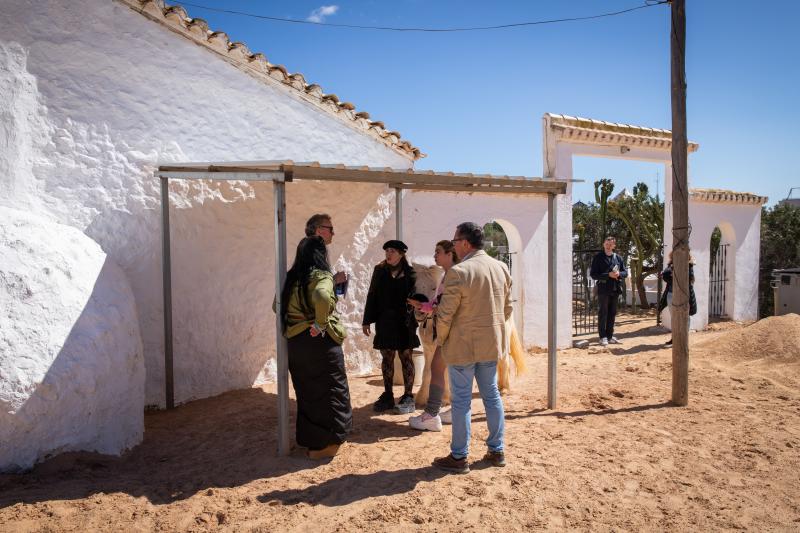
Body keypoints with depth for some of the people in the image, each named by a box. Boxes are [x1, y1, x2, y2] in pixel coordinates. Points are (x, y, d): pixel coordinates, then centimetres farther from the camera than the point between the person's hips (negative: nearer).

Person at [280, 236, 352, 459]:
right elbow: (322, 297, -32)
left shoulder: (291, 279, 9)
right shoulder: (321, 276, -12)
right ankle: (327, 444, 15)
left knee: (306, 392, 17)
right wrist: (321, 323, -20)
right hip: (321, 342, -7)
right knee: (330, 391, 8)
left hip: (295, 343, 7)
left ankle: (311, 443, 28)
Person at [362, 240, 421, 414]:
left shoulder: (410, 273, -2)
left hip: (404, 322, -3)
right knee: (387, 358, 9)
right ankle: (387, 395, 19)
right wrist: (367, 320, 4)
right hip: (384, 321, 3)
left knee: (406, 357, 5)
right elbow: (372, 296, 7)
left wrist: (414, 320, -12)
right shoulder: (380, 271, 7)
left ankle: (408, 396, 14)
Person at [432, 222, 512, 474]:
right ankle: (497, 451, 27)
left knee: (461, 401, 5)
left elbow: (445, 315, -17)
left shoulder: (458, 272, -20)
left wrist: (441, 339, 0)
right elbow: (507, 308, 9)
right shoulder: (501, 268, 2)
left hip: (463, 346, -7)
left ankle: (459, 457, 16)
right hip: (492, 343, 7)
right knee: (492, 396, 17)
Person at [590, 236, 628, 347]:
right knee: (603, 313, -2)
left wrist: (619, 274, -10)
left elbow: (625, 272, 13)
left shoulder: (618, 258, 12)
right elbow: (593, 274, -7)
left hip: (615, 289, 5)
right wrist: (608, 275, -17)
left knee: (612, 313, 10)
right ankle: (603, 337, 2)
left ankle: (610, 336, 18)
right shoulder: (598, 258, -2)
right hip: (603, 289, -5)